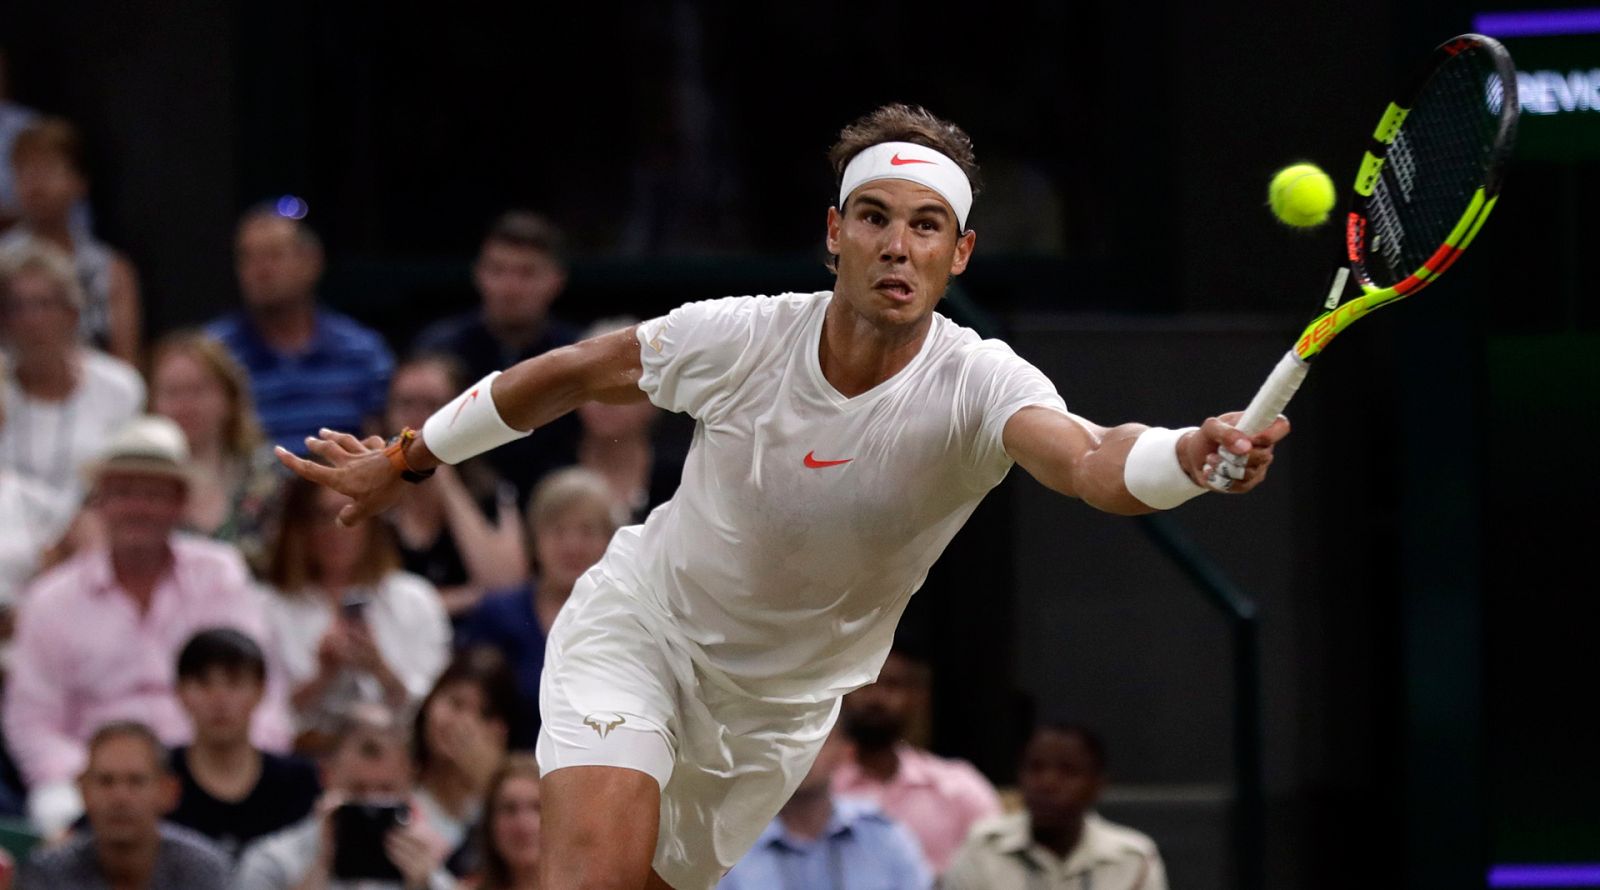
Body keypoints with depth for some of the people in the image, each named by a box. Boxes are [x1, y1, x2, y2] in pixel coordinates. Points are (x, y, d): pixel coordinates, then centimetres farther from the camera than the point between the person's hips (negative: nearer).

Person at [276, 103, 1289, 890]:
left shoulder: (978, 386, -27)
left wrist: (1194, 454, -72)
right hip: (636, 626, -2)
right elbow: (576, 371, -1)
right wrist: (410, 458, 9)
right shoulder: (739, 337, -21)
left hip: (782, 709, 2)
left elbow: (1088, 462, -49)